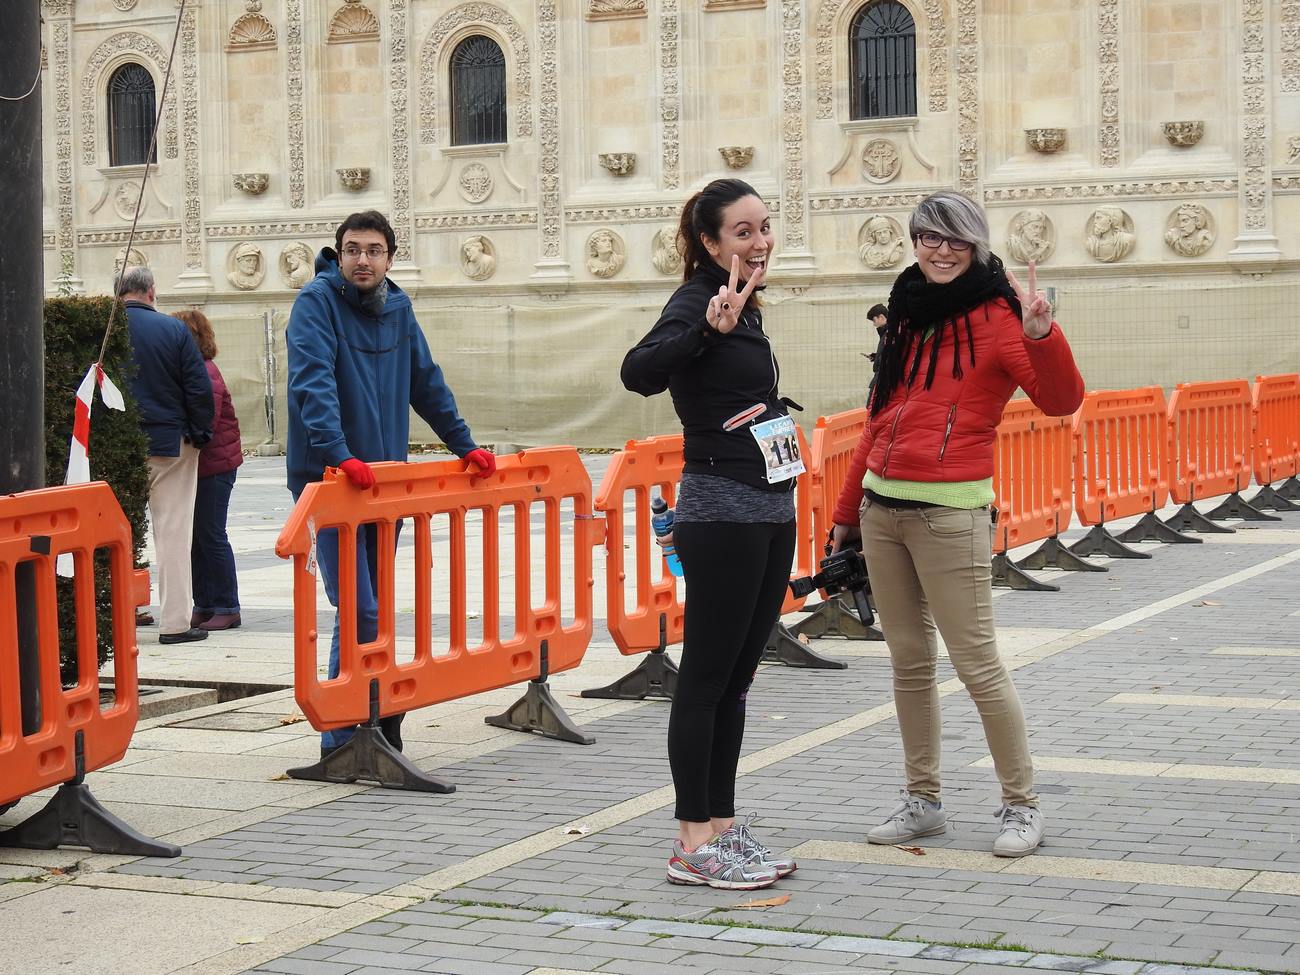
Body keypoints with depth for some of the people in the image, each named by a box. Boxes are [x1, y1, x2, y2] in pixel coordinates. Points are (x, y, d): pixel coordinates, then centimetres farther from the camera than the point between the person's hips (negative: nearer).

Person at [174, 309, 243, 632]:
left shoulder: (205, 373, -14)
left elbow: (205, 423, -22)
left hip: (214, 464, -9)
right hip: (196, 466, 9)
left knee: (210, 535, -4)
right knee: (196, 537, 10)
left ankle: (227, 608, 3)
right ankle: (204, 606, 17)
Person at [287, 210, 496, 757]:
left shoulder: (397, 308, 11)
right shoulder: (317, 302, -10)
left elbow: (427, 383, 21)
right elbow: (313, 383, -23)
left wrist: (465, 445, 21)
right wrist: (339, 455, -34)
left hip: (384, 478, 7)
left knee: (372, 607, 14)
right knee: (360, 611, -10)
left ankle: (377, 725, 24)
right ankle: (342, 741, -1)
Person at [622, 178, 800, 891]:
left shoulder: (745, 307, 15)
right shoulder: (696, 301, -12)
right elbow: (639, 373, -32)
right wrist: (709, 328, -43)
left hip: (771, 511, 9)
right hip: (721, 514, -9)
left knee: (736, 677, 12)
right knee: (706, 677, -4)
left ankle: (723, 828, 19)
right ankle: (693, 845, 2)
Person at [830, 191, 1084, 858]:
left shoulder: (996, 316, -5)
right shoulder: (907, 315, 15)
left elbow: (1061, 401, -18)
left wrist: (1040, 334, -34)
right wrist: (847, 511, 24)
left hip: (949, 511, -7)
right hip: (882, 506, 7)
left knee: (977, 663, -6)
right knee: (909, 662, 12)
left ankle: (1021, 805, 7)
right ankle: (923, 802, 22)